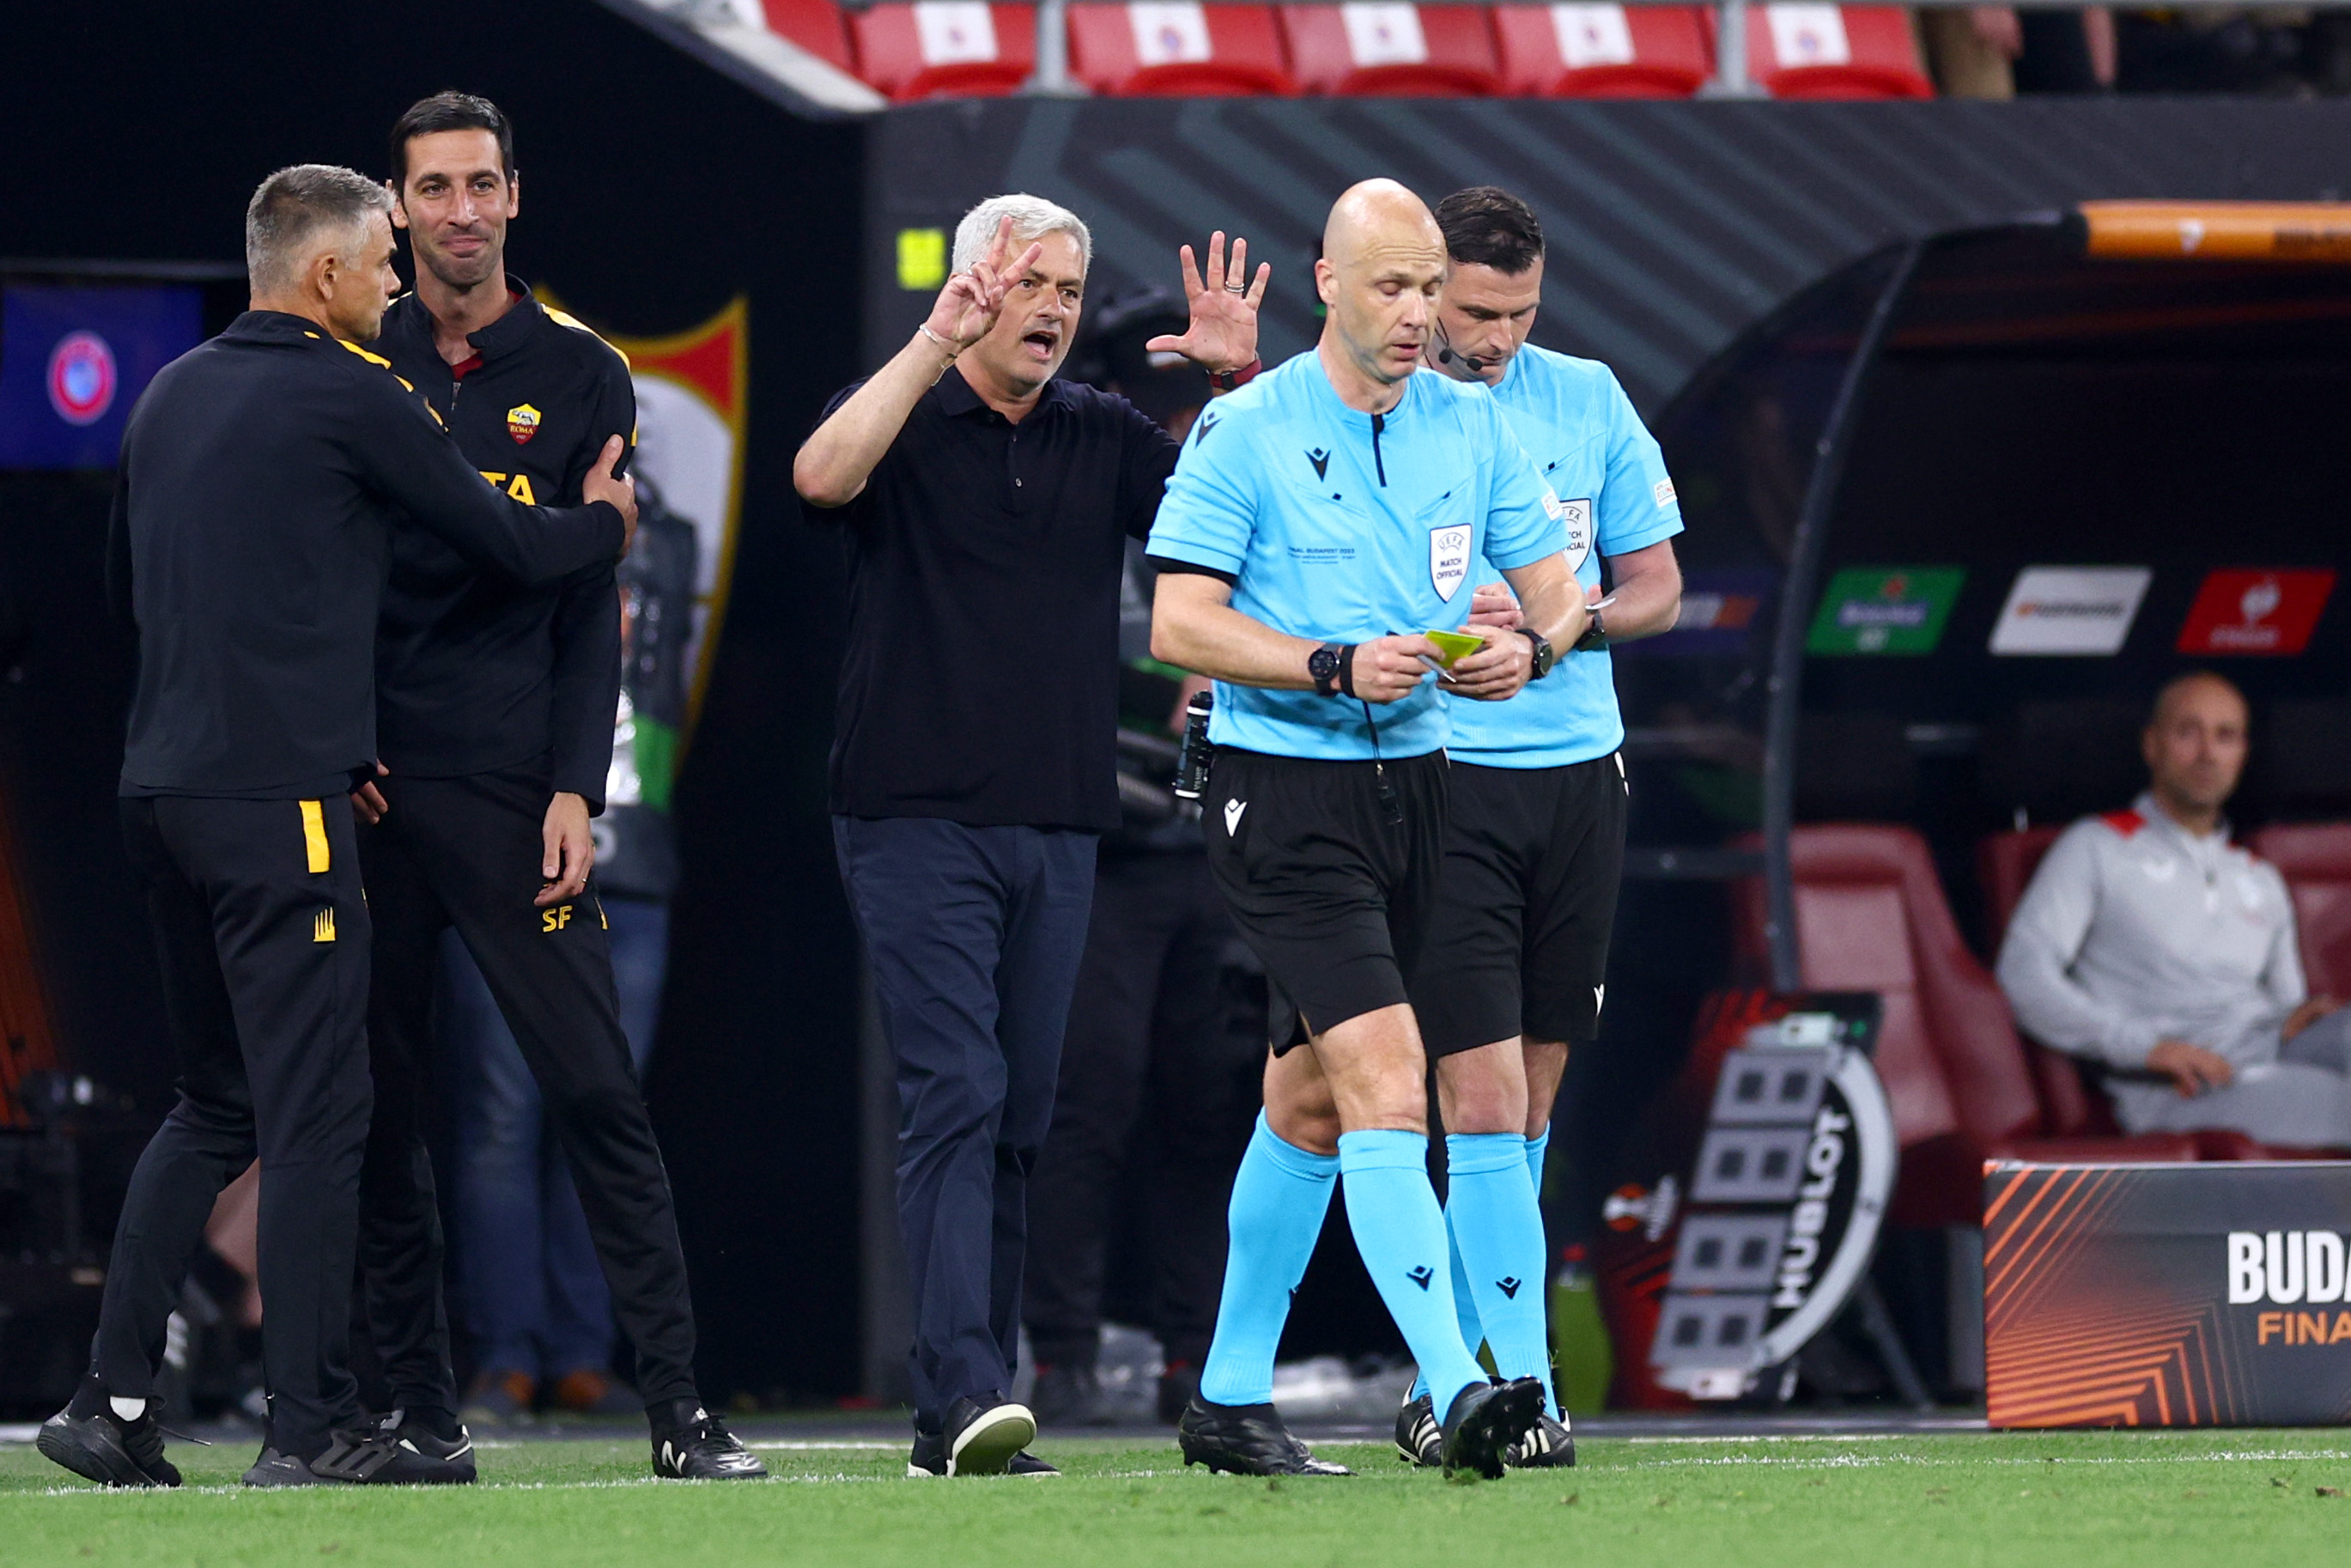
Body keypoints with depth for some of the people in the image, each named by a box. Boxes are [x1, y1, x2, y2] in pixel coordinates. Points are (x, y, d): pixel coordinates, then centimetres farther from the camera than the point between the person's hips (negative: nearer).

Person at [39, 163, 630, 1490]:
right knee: (315, 1111, -6)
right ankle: (314, 1428, -7)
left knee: (216, 1105, 15)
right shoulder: (350, 395, -8)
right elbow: (512, 544, -3)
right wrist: (606, 522, 21)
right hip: (279, 798, -8)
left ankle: (115, 1400, 8)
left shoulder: (173, 398, 16)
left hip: (163, 786, 8)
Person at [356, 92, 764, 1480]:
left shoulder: (578, 375, 7)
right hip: (366, 785, 2)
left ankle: (679, 1405, -10)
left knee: (596, 1092, -8)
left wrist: (574, 790, -6)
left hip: (512, 788, -2)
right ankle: (417, 1406, 9)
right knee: (384, 1111, 2)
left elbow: (591, 606, 3)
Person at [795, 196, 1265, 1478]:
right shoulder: (901, 417, -2)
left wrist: (1238, 385, -9)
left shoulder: (1102, 437, 12)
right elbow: (821, 475, -23)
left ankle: (958, 1417, 11)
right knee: (956, 1097, -16)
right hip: (917, 819, -6)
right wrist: (933, 347, -28)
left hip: (1056, 828, 6)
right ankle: (961, 1395, -23)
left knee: (1019, 1121, 6)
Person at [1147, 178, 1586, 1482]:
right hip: (1283, 793, -6)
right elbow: (1180, 625, -12)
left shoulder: (1471, 425, 7)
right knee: (1386, 1084, -19)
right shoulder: (1244, 433, -8)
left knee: (1310, 1101, 14)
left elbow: (1556, 589, 10)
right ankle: (1457, 1394, -27)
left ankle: (1229, 1399, 25)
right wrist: (1337, 666, -23)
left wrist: (1530, 645, -13)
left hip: (1412, 780, 6)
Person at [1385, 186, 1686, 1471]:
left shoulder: (1588, 400, 8)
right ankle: (1520, 1384, -13)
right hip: (1437, 776, -5)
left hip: (1577, 773, 5)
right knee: (1483, 1097, -12)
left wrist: (1571, 620, -7)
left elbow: (1656, 587, 11)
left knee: (1530, 1104, 9)